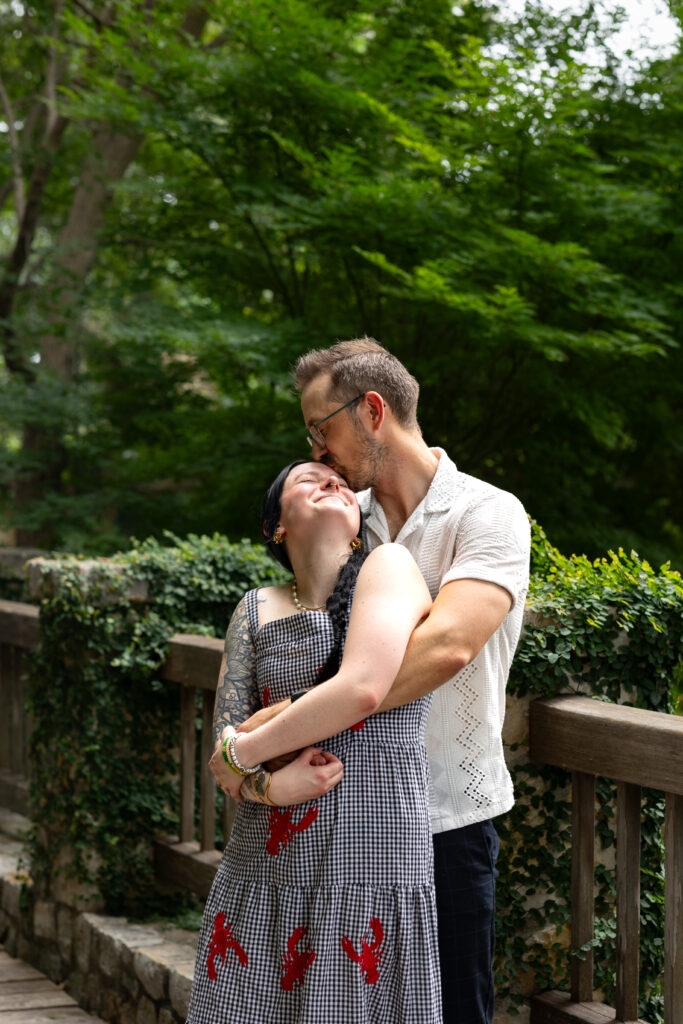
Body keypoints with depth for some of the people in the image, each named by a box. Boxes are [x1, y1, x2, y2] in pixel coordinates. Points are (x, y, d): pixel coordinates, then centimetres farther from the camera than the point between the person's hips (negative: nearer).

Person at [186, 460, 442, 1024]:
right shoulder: (258, 609, 10)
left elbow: (362, 689, -20)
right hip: (260, 876, 4)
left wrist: (244, 752, -9)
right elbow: (226, 739, 5)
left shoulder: (389, 566, -4)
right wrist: (266, 785, -17)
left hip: (369, 875, -4)